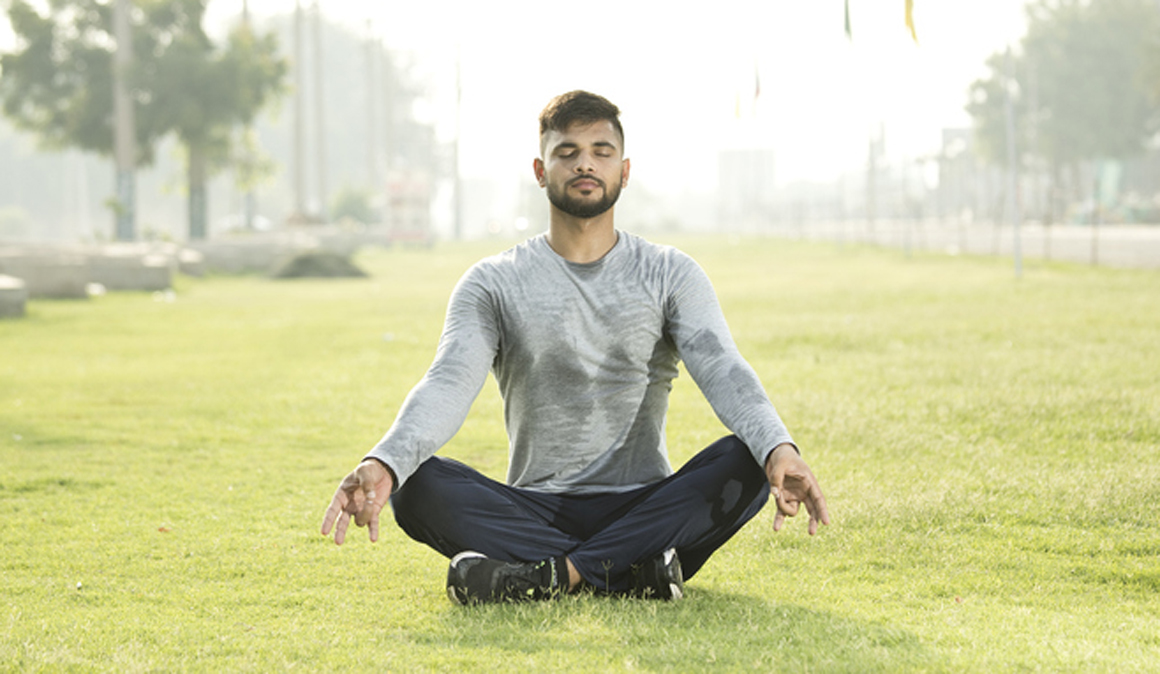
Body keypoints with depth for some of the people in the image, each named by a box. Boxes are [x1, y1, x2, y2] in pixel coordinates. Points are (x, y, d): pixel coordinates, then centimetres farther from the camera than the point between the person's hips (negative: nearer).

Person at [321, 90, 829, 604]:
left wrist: (778, 448, -33)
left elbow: (723, 371, -10)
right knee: (416, 486, -28)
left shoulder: (670, 274, 7)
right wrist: (384, 462, -33)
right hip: (535, 514, 0)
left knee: (747, 463, -29)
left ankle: (557, 575, -32)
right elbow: (449, 383, -11)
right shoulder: (492, 284, 6)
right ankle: (632, 574, -32)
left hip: (644, 511, 0)